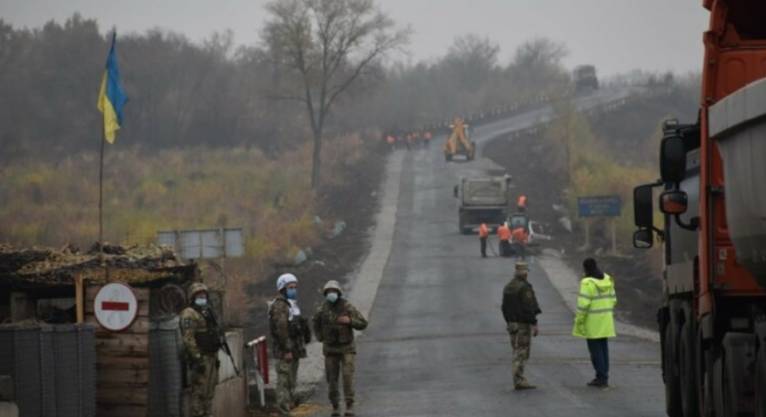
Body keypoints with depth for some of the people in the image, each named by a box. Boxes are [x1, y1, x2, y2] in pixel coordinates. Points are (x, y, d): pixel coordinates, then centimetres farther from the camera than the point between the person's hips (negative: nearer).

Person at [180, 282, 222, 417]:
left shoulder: (207, 313, 19)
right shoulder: (189, 314, -10)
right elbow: (188, 338, -19)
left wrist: (216, 358, 20)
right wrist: (197, 358, -24)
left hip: (210, 358, 9)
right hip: (198, 359, -9)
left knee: (209, 392, 12)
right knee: (198, 392, -9)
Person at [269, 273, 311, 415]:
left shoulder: (293, 305, 17)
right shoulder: (279, 305, -14)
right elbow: (281, 329, -21)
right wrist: (287, 350, -24)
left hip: (294, 349, 10)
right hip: (284, 350, -10)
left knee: (291, 381, 13)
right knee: (284, 381, -9)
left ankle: (289, 403, 20)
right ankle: (283, 412, -10)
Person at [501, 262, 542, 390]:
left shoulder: (508, 287, 10)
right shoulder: (525, 287, -14)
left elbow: (505, 307, 13)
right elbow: (528, 308, -18)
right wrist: (534, 324, -14)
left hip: (512, 325, 8)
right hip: (524, 324, -8)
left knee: (518, 352, 12)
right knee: (522, 352, -7)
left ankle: (519, 380, 13)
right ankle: (518, 381, -11)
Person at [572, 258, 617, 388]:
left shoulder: (587, 283, -16)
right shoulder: (607, 280, 6)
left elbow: (583, 304, -20)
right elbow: (612, 299, 11)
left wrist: (579, 320, -11)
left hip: (592, 322, -7)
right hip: (605, 322, 7)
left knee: (595, 349, -1)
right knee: (603, 347, 12)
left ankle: (601, 377, -4)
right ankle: (604, 377, 14)